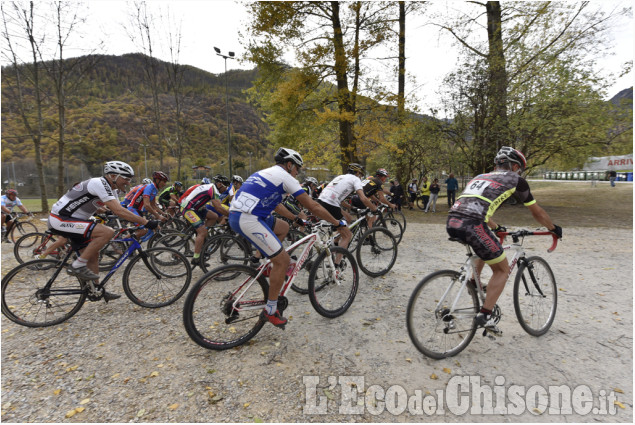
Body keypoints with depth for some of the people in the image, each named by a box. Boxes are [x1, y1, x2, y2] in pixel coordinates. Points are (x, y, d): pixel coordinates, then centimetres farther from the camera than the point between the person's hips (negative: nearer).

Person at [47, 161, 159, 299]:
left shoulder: (110, 189, 8)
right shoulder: (99, 184, -22)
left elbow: (120, 211, 11)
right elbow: (118, 211, -31)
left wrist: (139, 225, 1)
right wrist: (146, 222, -31)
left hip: (71, 220, 10)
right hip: (61, 219, -10)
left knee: (93, 254, 12)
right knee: (108, 232, -25)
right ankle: (78, 266, -12)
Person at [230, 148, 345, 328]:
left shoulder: (265, 173, 25)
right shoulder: (284, 176, -2)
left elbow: (275, 206, 34)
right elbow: (312, 206, -3)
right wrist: (338, 223, 5)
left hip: (235, 215, 10)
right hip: (248, 220, -10)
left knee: (283, 227, 25)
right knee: (283, 260, -3)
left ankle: (270, 267, 24)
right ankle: (270, 311, 7)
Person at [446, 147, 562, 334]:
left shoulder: (480, 177, 32)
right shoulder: (514, 179, 16)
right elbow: (537, 212, 27)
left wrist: (496, 227, 58)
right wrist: (554, 228, 45)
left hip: (451, 222, 7)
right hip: (471, 226, -7)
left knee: (486, 244, 36)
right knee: (502, 270, 14)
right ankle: (485, 316, 7)